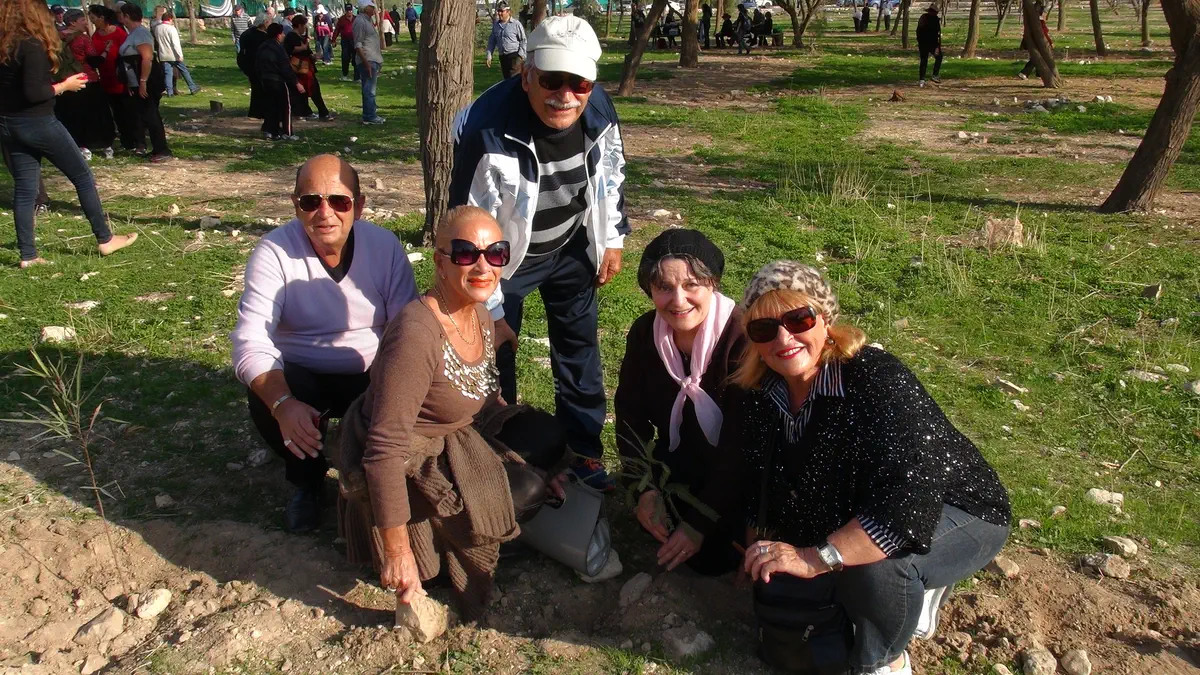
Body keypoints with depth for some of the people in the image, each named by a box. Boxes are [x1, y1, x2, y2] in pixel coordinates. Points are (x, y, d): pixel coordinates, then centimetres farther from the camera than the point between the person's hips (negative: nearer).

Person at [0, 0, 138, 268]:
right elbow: (34, 93, -23)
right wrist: (64, 86, -9)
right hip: (37, 123, -8)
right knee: (83, 177, 7)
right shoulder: (32, 45, -16)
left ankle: (28, 255, 9)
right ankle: (105, 239, 12)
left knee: (24, 188, 9)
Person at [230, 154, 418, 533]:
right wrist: (283, 403, -46)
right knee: (264, 400, -31)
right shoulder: (274, 252, -18)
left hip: (371, 376, 1)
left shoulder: (385, 246, -12)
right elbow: (251, 342, -26)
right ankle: (307, 481, 3)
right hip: (301, 376, -1)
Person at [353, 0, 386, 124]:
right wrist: (366, 62, -25)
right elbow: (358, 45, -19)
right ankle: (369, 117, -5)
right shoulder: (360, 21, -14)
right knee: (369, 89, -8)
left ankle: (371, 114, 22)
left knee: (370, 89, 15)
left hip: (374, 60, 10)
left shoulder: (368, 20, 16)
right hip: (368, 61, -10)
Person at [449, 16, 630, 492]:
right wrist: (490, 311, -19)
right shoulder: (488, 131, -34)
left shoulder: (599, 109, -18)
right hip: (504, 256, -4)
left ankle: (583, 452, 31)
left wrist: (613, 240, 10)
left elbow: (611, 175, 4)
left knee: (580, 348, 13)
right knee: (495, 354, 3)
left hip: (571, 248, 5)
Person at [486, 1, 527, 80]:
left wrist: (521, 55, -11)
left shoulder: (516, 24, -5)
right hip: (502, 57, 6)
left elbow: (523, 40, -2)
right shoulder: (496, 24, 11)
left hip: (515, 56, -6)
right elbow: (492, 40, 16)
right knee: (506, 79, 11)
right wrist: (489, 56, 9)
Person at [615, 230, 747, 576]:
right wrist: (645, 488, -14)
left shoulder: (744, 337, -28)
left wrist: (701, 523, -23)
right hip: (681, 458, 5)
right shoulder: (644, 333, -11)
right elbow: (631, 411, -2)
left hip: (743, 470, -5)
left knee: (712, 555, -16)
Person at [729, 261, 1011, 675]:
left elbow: (911, 498, -41)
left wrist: (817, 558, -43)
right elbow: (754, 485, 4)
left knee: (873, 562, -36)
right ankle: (912, 591, 16)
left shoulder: (877, 380, -30)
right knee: (778, 607, -2)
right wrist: (760, 554, -3)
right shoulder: (757, 398, -11)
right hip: (844, 527, 7)